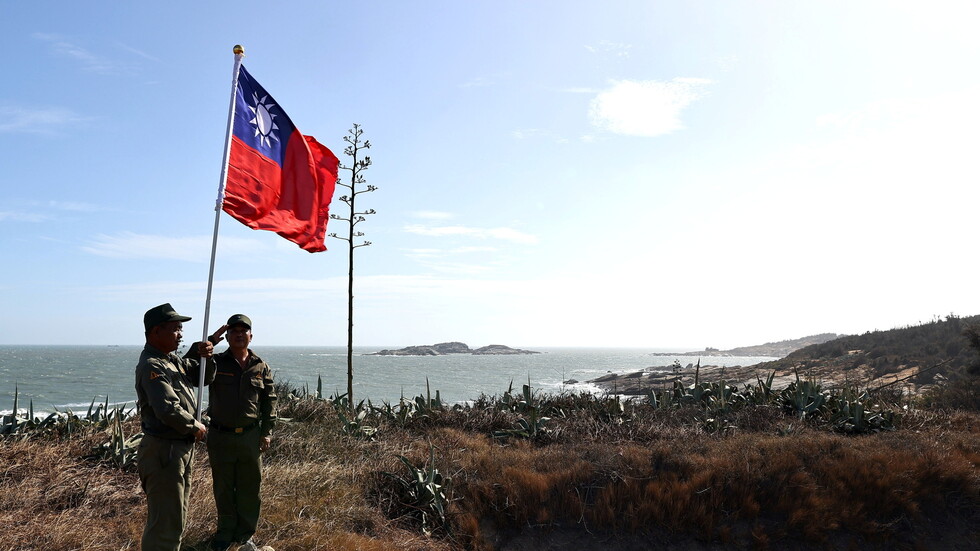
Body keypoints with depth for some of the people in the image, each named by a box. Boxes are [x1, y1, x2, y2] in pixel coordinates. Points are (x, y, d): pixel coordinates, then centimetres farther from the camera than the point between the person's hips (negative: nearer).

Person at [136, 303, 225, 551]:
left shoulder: (173, 360, 10)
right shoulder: (151, 366, -19)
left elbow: (203, 378, 20)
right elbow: (169, 411, -29)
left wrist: (205, 357, 1)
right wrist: (195, 427, -14)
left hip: (182, 448, 10)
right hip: (164, 451, -10)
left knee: (176, 517, 23)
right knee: (166, 522, -2)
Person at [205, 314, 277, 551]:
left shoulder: (261, 367, 3)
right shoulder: (216, 362, -1)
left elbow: (269, 401, 6)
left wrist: (267, 431, 1)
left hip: (251, 436, 1)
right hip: (220, 436, -1)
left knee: (249, 488, 9)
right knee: (223, 488, 12)